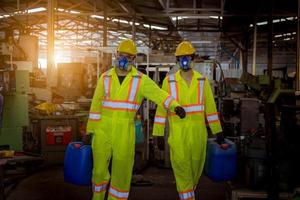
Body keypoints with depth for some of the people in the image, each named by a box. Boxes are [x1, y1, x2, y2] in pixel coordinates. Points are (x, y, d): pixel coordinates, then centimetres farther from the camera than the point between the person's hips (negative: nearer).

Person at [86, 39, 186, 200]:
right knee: (99, 169, 7)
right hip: (103, 129, 1)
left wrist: (175, 106, -33)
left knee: (122, 170, 3)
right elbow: (96, 105, 6)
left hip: (125, 131, -1)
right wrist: (90, 131, 4)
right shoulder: (105, 77, 5)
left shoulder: (141, 80, 0)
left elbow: (159, 94, -13)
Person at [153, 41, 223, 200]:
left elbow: (210, 107, 4)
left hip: (198, 132, 2)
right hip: (177, 133, -2)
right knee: (181, 169, -2)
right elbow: (161, 108, 0)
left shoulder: (202, 81, 4)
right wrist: (158, 133, -2)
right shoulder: (169, 81, -1)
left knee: (196, 167, 15)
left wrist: (217, 131, 3)